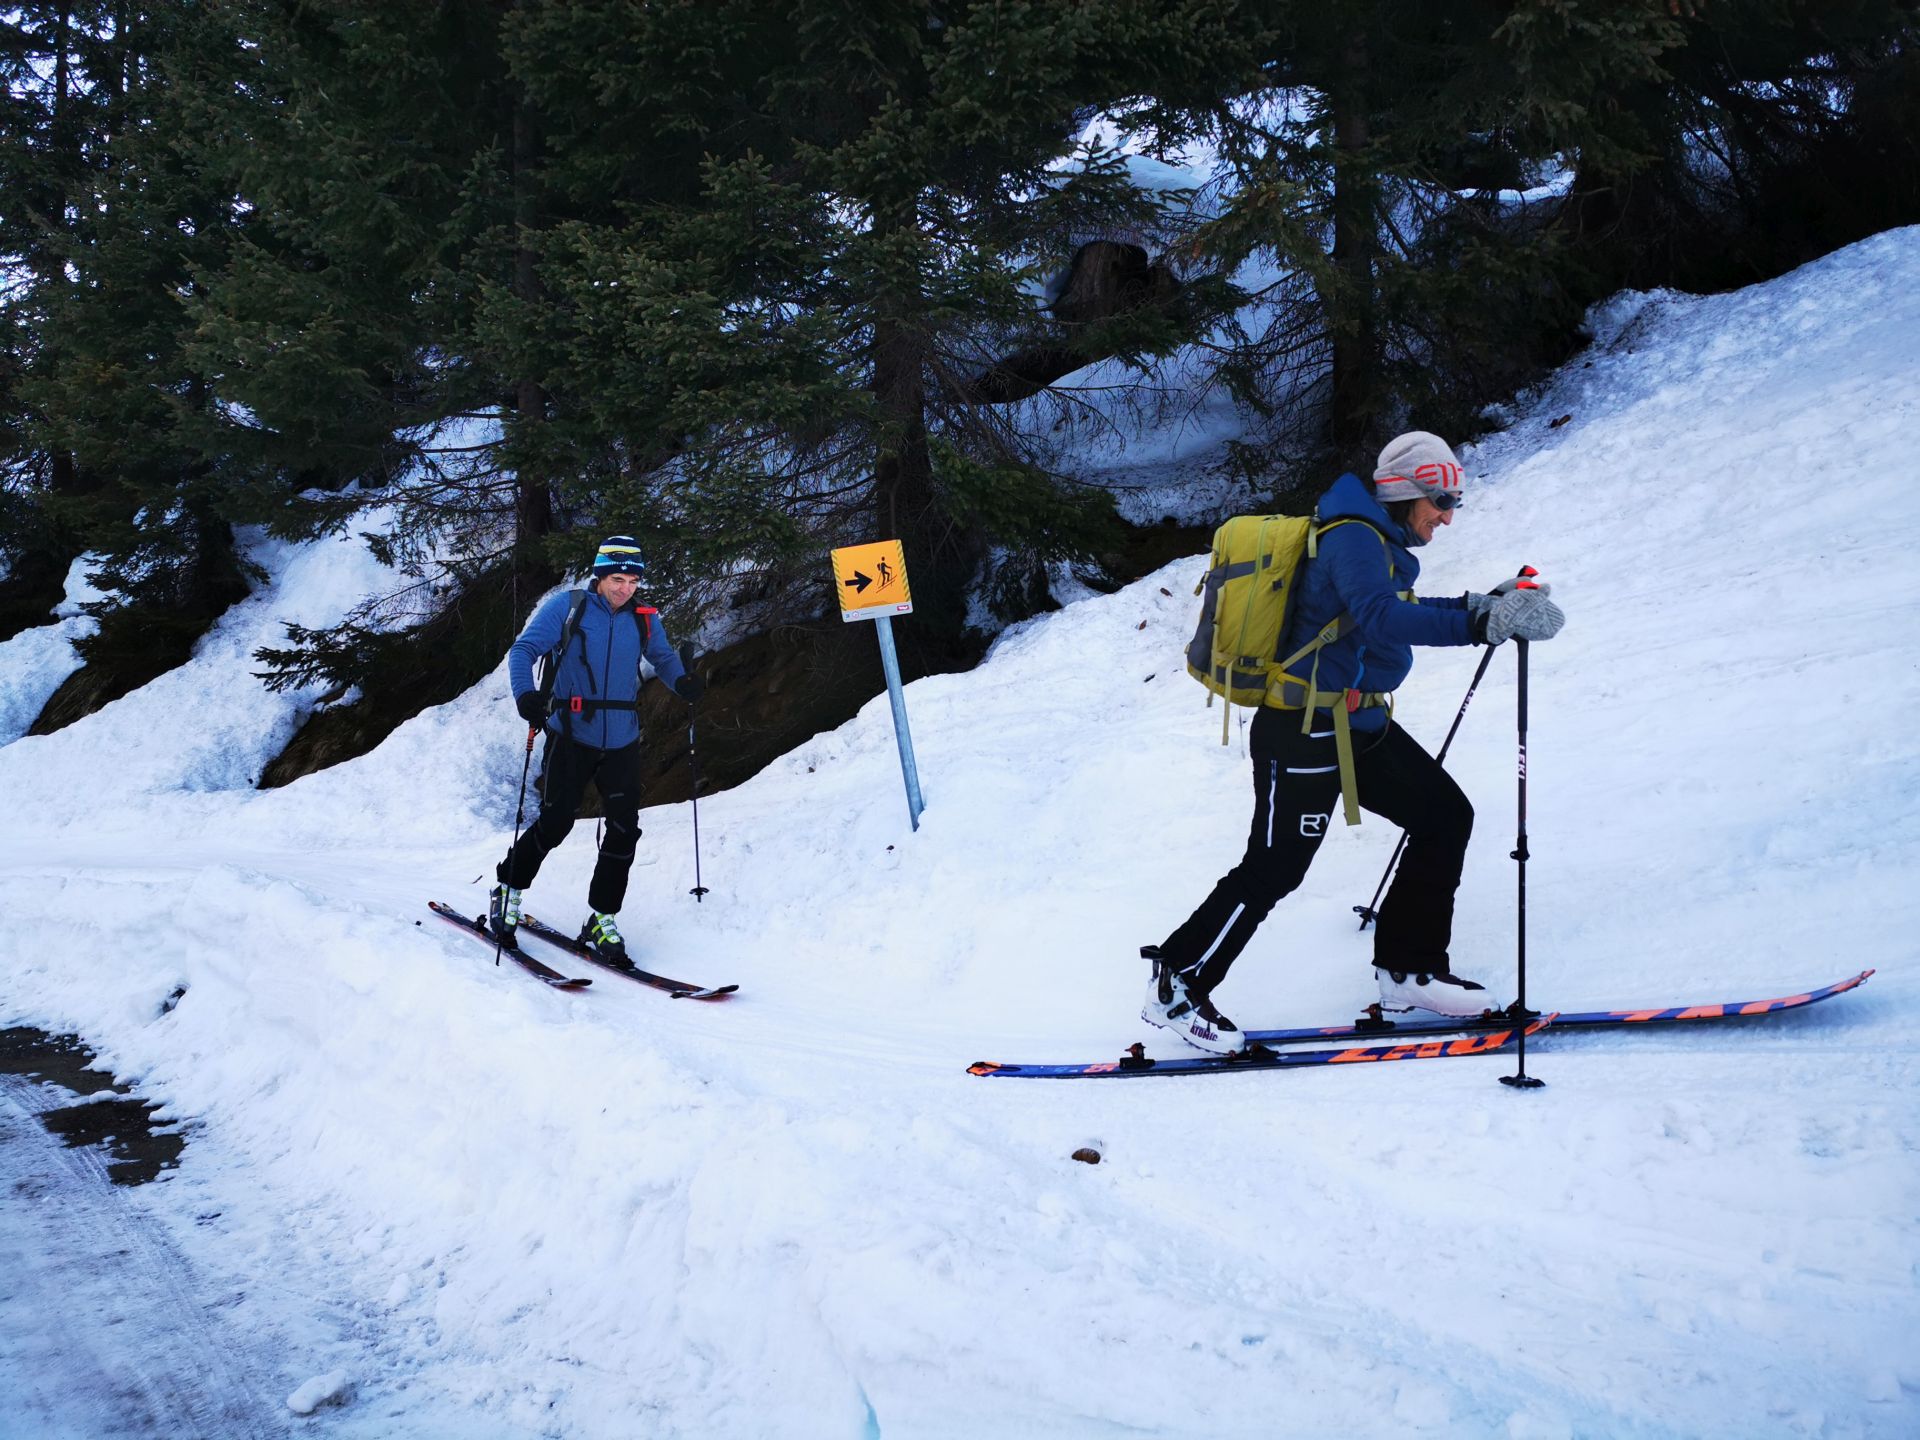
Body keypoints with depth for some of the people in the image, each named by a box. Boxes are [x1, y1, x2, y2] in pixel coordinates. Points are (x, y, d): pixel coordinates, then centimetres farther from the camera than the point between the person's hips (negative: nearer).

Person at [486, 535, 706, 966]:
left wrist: (683, 681, -1)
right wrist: (526, 694, -27)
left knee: (624, 830, -2)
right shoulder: (568, 606, -5)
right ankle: (507, 892, 21)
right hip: (571, 737, -4)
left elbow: (663, 657, 22)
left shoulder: (644, 619, 7)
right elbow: (524, 649, -8)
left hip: (622, 742, 4)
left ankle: (601, 920, 11)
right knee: (554, 823, -4)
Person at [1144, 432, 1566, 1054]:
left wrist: (1484, 604, 18)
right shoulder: (1354, 537, -18)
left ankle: (1409, 968, 17)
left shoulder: (1379, 541, 13)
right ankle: (1178, 985, 9)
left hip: (1361, 727, 10)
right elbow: (1379, 617, -35)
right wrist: (1481, 624, -41)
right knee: (1274, 868, -6)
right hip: (1305, 732, -10)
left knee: (1446, 816, 8)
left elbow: (1401, 611, 29)